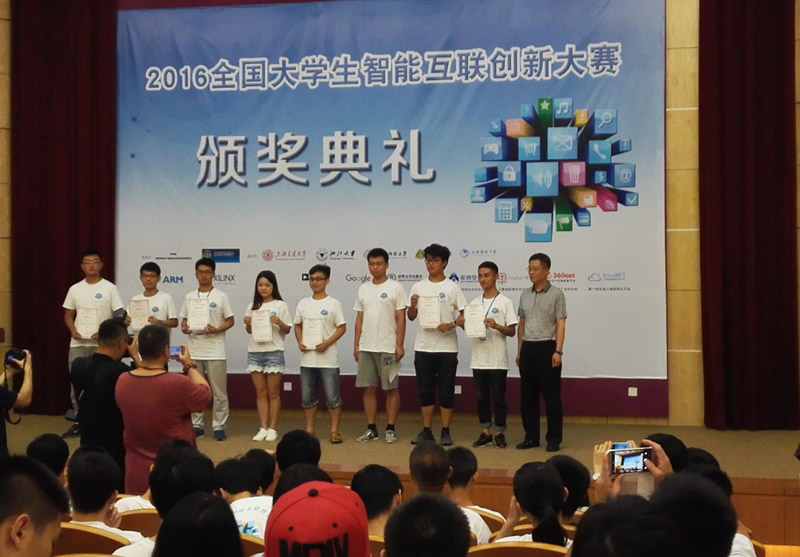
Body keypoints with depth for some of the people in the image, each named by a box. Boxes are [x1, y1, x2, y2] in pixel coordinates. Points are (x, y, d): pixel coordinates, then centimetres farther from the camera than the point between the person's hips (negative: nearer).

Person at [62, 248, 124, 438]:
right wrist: (73, 330, -4)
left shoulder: (109, 288, -1)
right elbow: (68, 314, 15)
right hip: (78, 344, 4)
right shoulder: (75, 289, 9)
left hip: (102, 344, -3)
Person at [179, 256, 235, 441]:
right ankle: (196, 425, 17)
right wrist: (184, 328, -8)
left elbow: (230, 320, 1)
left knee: (219, 391, -2)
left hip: (215, 351, -3)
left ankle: (219, 426, 5)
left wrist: (216, 330, -16)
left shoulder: (220, 296, 0)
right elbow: (184, 319, 14)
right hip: (193, 350, 3)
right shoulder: (189, 297, 10)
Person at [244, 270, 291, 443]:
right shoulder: (252, 306, 11)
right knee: (260, 393, 5)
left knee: (273, 393, 0)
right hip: (255, 352, 4)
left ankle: (272, 428, 5)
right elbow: (249, 331, 16)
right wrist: (248, 324, -5)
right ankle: (263, 428, 7)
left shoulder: (280, 305, 0)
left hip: (274, 352, -3)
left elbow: (287, 330, 1)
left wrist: (279, 322, -19)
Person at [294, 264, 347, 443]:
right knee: (307, 397, 9)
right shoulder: (303, 303, 10)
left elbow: (342, 327, -3)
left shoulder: (333, 303, -2)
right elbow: (297, 325, 17)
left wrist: (327, 342, -15)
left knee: (332, 397, -2)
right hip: (307, 357, 4)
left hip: (327, 358, -4)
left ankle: (334, 431, 5)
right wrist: (299, 341, -1)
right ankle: (309, 430, 19)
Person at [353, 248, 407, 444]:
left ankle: (390, 429, 7)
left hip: (388, 348, -5)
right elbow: (359, 319, 14)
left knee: (391, 389, 0)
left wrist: (399, 345, -12)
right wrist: (356, 345, 9)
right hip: (366, 347, 5)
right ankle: (371, 429, 12)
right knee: (368, 388, 5)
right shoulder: (363, 289, 11)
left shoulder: (395, 288, -3)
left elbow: (401, 319, -6)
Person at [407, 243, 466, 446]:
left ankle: (445, 432, 9)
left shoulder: (452, 287, 0)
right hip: (423, 347, 3)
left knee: (446, 391, 2)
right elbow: (411, 317, 10)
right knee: (425, 390, 6)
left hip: (447, 347, -3)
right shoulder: (418, 287, 8)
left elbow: (464, 314, 0)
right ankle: (426, 431, 13)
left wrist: (451, 325, -17)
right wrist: (413, 305, -10)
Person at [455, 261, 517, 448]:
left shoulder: (504, 302, -3)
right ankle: (485, 432, 17)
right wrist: (462, 323, -6)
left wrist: (496, 326, -21)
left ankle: (499, 433, 11)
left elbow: (512, 331, -5)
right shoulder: (474, 303, 10)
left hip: (498, 360, -4)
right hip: (478, 359, 4)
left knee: (498, 397, 1)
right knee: (481, 397, 8)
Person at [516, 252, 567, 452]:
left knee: (551, 395, -1)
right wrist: (519, 351, 14)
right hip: (528, 348, 5)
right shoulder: (525, 295, 12)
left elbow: (560, 324, -7)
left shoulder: (556, 294, -3)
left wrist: (558, 351, -15)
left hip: (547, 347, -5)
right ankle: (531, 437, 16)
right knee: (527, 395, 8)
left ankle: (554, 439, 5)